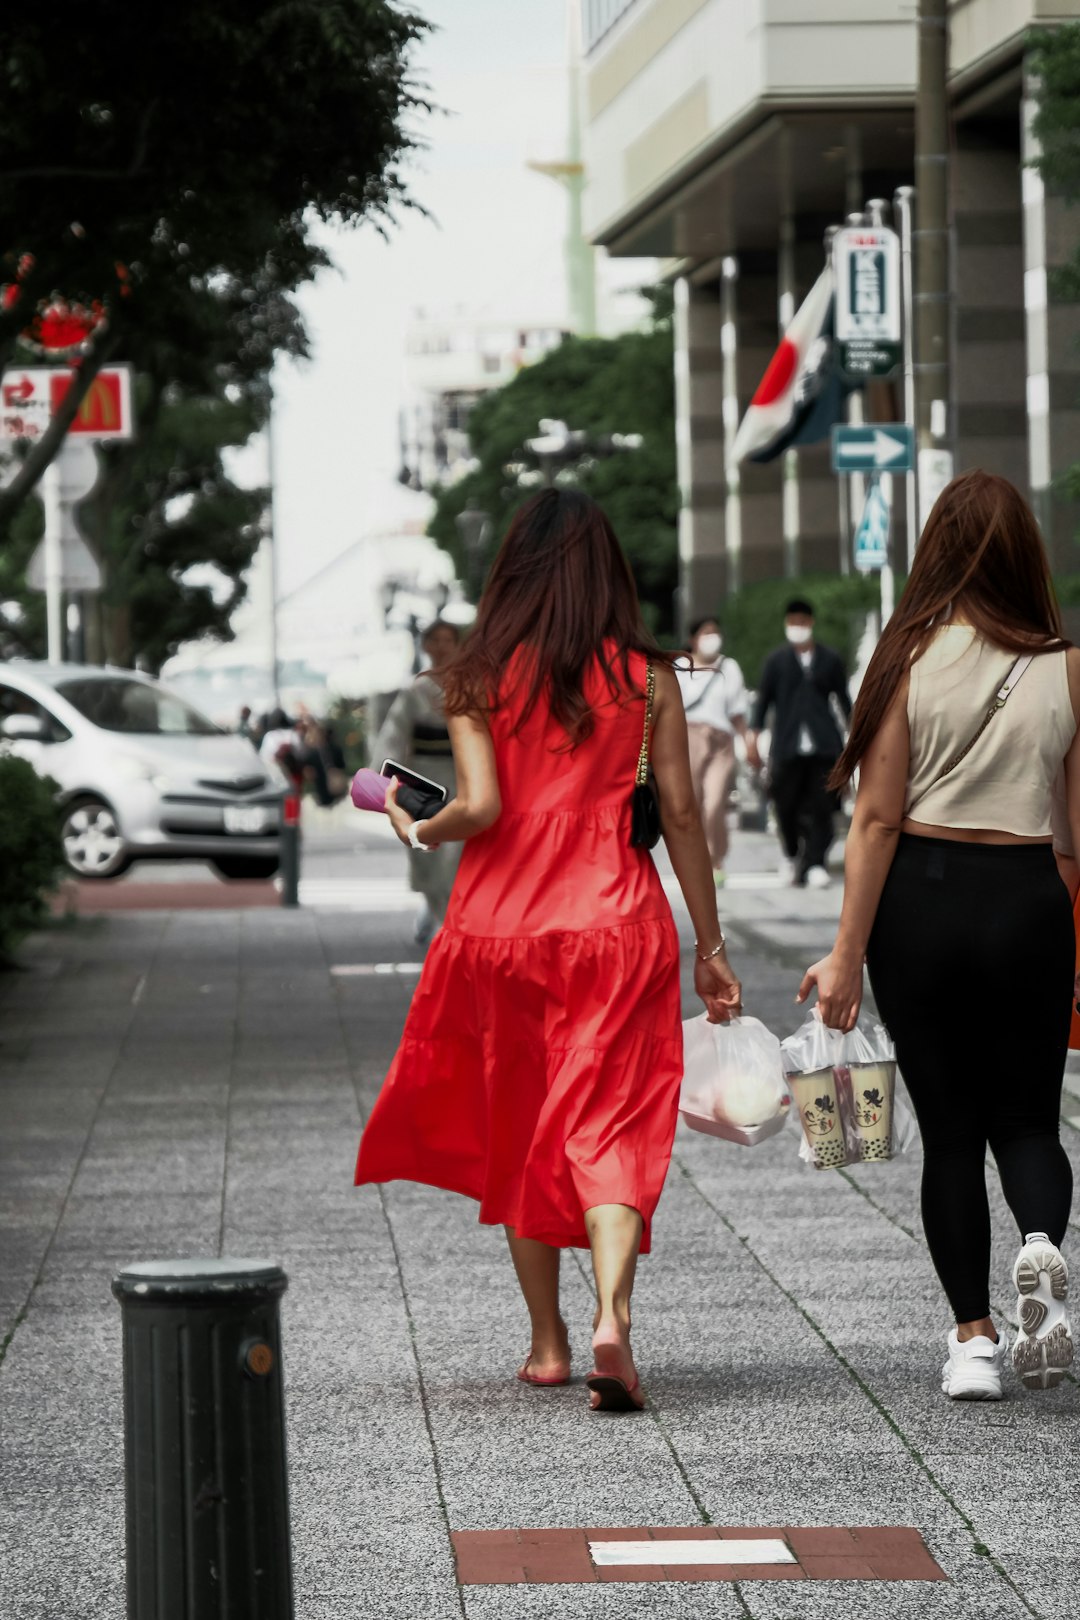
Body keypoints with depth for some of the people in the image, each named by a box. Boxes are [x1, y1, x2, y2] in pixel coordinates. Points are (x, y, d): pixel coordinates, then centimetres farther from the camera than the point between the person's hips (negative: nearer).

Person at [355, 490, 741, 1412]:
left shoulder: (479, 680, -2)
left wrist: (419, 830, 11)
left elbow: (481, 807, -11)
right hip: (618, 925, 0)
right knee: (610, 1131, -3)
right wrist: (709, 945, 9)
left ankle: (548, 1342, 21)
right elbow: (681, 815, 2)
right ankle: (612, 1312, -26)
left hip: (501, 928, 1)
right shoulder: (646, 677, 1)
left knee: (516, 1136, 15)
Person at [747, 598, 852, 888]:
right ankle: (791, 853, 24)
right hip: (788, 748, 0)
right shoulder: (776, 660, 10)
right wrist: (753, 734, -1)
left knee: (820, 807, -7)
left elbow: (844, 700, 15)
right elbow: (763, 699, 9)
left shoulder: (830, 660, 11)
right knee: (787, 805, -1)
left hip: (823, 746, 0)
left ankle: (815, 864, -5)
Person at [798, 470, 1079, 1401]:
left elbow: (879, 817, -7)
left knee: (950, 1130, 10)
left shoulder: (913, 658, -5)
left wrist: (847, 955, -4)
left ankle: (973, 1339, 6)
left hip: (921, 896, 0)